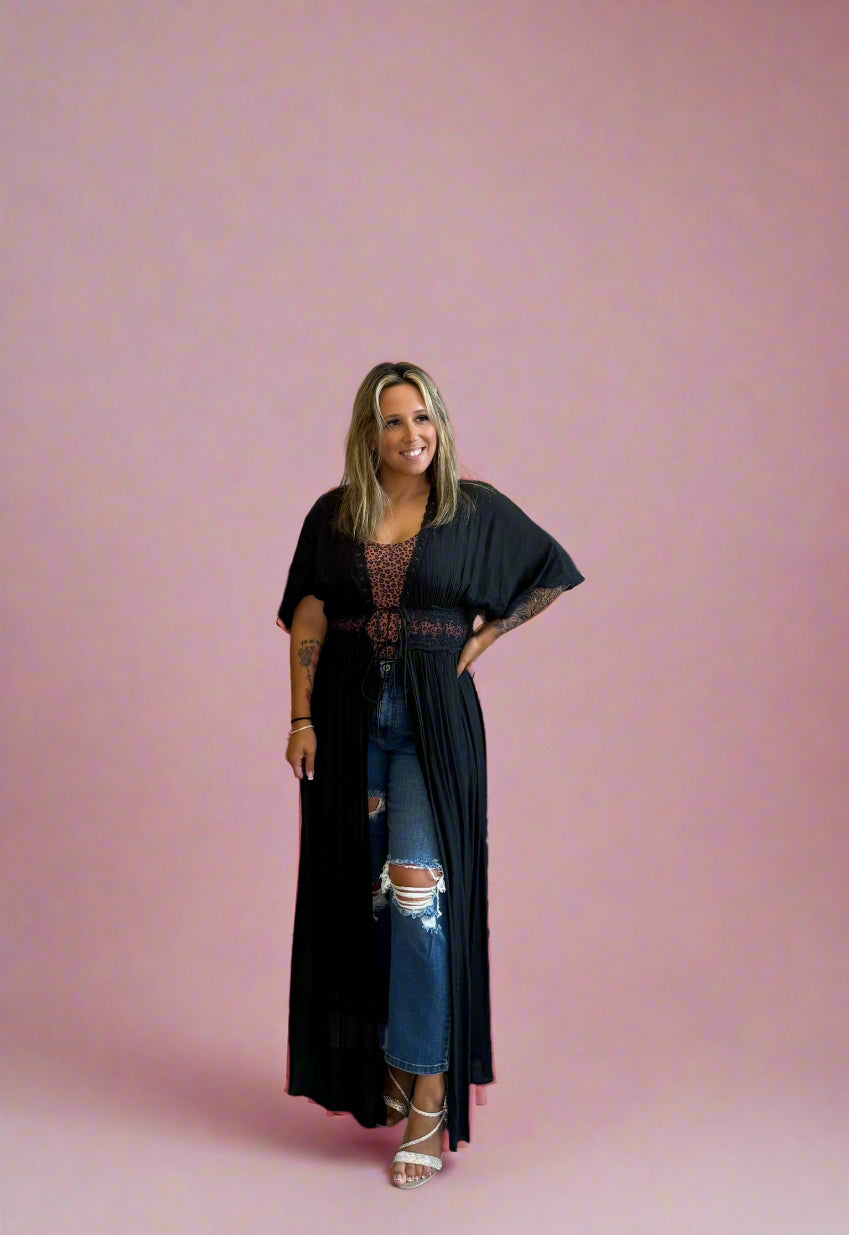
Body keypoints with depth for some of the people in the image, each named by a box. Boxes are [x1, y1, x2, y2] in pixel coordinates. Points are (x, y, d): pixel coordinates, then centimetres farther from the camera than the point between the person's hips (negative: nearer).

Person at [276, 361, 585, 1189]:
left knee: (418, 887, -13)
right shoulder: (332, 515, 5)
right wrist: (301, 718, -3)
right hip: (350, 712, 3)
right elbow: (307, 621, 5)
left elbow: (554, 573, 10)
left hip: (434, 715, -3)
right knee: (360, 893, 9)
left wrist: (487, 634, 1)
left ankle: (429, 1087, -7)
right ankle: (381, 1060, 26)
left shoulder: (476, 509, 0)